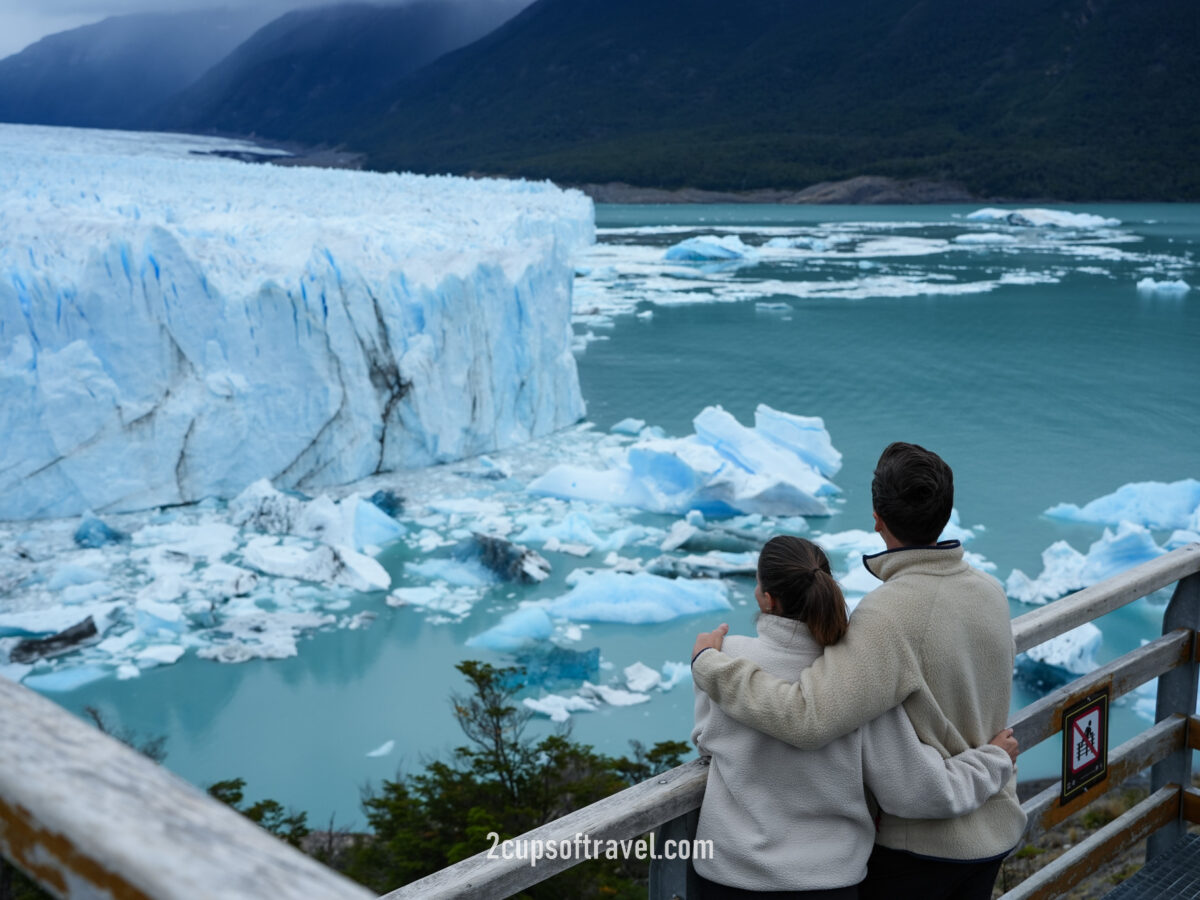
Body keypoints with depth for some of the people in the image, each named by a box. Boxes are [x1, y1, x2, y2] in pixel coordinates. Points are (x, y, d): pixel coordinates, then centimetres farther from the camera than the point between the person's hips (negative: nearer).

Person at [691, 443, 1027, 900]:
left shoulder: (889, 614, -28)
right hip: (991, 831, 7)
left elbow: (807, 720, -38)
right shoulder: (991, 592, -3)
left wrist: (708, 662, -26)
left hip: (916, 841, -7)